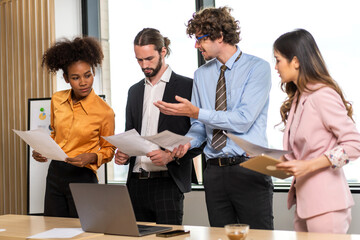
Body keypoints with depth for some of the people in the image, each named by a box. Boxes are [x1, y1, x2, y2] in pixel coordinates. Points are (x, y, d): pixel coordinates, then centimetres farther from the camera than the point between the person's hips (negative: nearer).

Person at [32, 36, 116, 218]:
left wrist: (91, 158, -18)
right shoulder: (57, 100, 2)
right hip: (55, 174, 5)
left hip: (82, 178, -4)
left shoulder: (104, 112, -12)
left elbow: (108, 149, 1)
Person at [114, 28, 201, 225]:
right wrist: (122, 154, 1)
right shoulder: (134, 91, 17)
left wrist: (170, 155, -18)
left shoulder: (187, 87, -1)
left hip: (167, 183, -5)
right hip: (137, 183, 5)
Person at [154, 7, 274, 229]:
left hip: (249, 169, -5)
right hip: (215, 171, 5)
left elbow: (243, 120, -16)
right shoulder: (201, 75, 13)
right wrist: (188, 142, -7)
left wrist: (196, 112, -18)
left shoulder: (257, 68, -5)